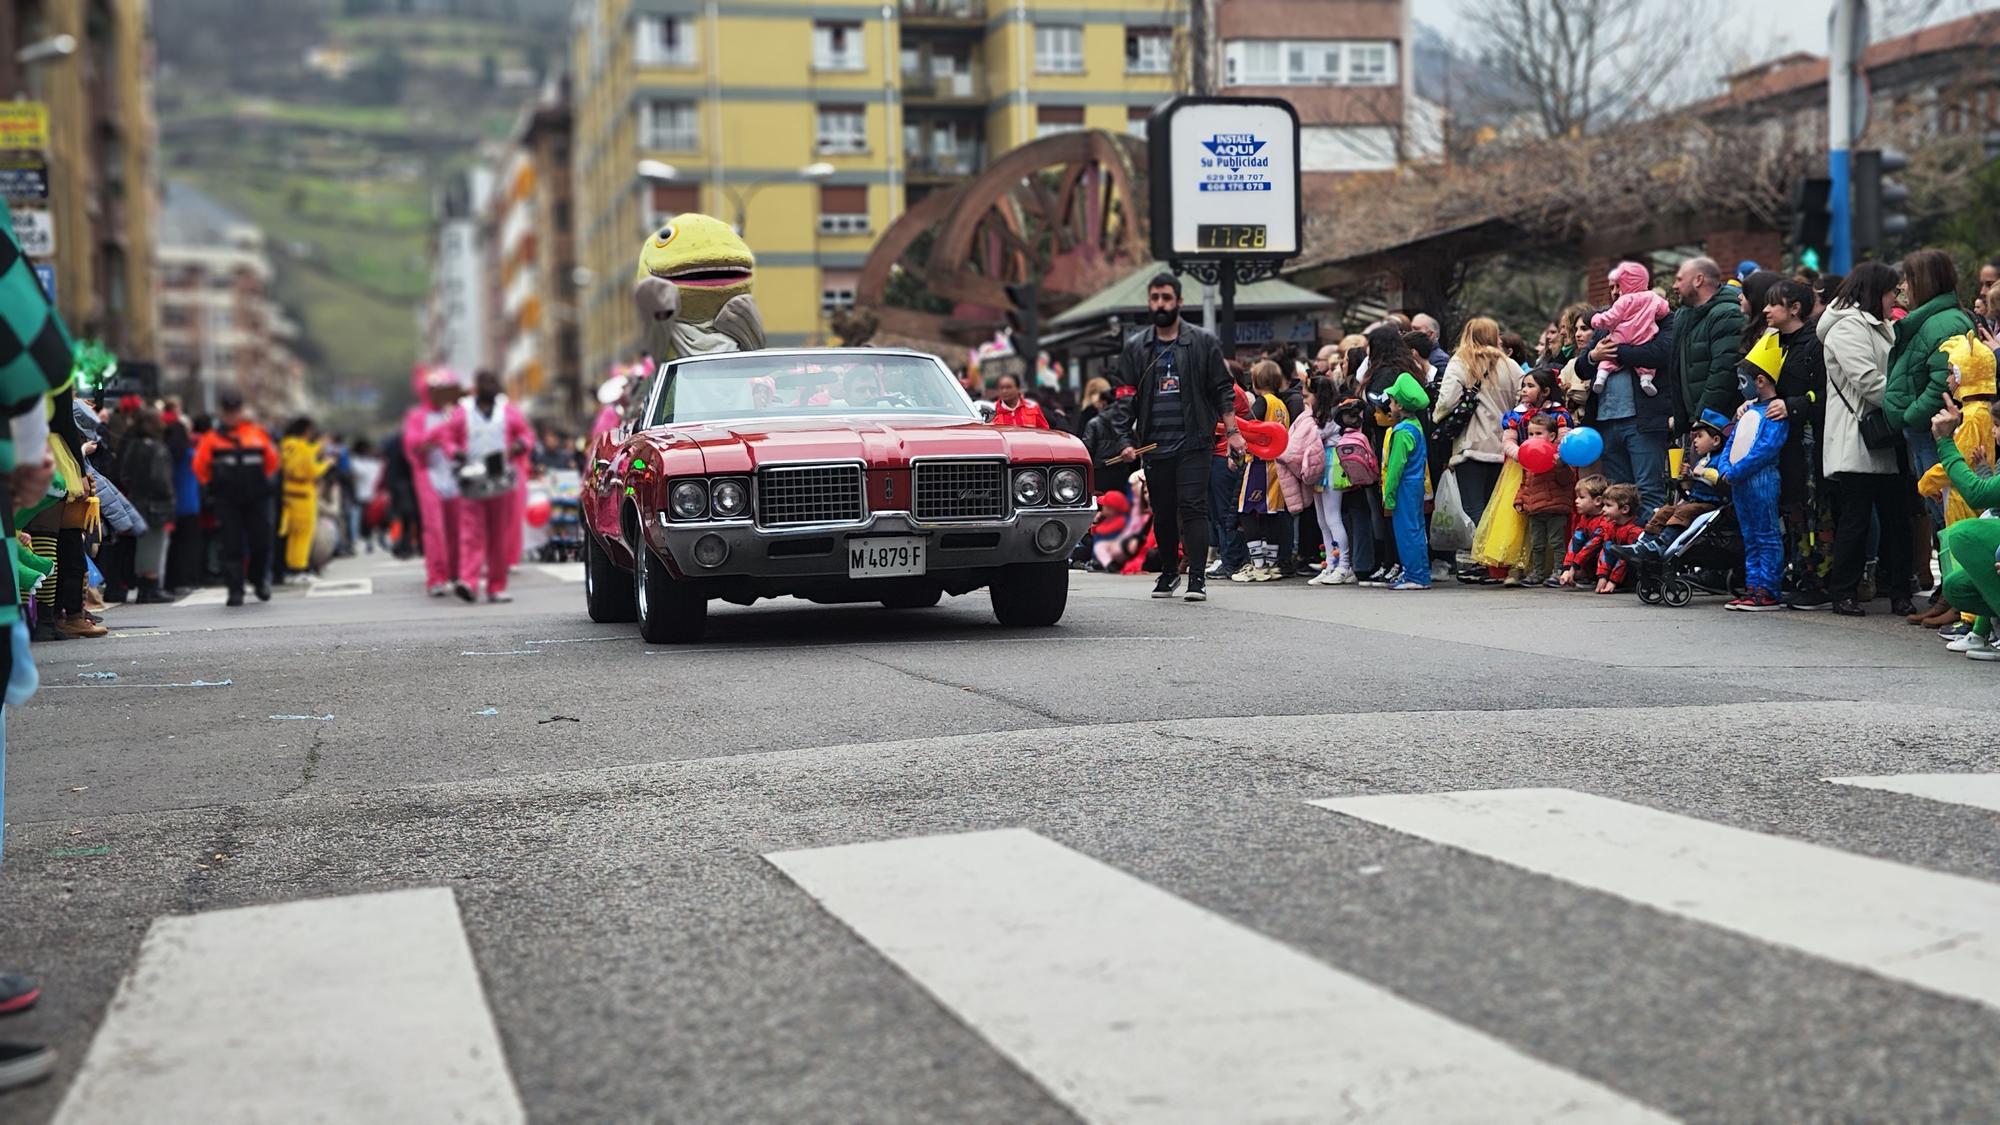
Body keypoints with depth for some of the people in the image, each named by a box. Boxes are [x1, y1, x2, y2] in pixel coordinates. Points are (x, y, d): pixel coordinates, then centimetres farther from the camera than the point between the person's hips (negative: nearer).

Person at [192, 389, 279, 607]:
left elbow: (272, 461, 17)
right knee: (232, 547, -3)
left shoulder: (257, 434, 3)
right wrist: (212, 485, 11)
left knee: (261, 544, 4)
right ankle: (235, 590, 0)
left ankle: (260, 581, 27)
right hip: (227, 502, -1)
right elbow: (200, 466, 9)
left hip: (256, 499, 1)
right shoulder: (212, 438, -1)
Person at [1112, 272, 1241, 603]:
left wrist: (1231, 431, -3)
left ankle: (1197, 577, -11)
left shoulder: (1202, 343, 5)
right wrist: (1127, 441, 2)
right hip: (1153, 445, 3)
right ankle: (1169, 573, 24)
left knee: (1193, 507, -10)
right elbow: (1125, 399, 11)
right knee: (1162, 513, 9)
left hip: (1192, 443, -3)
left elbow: (1222, 391, 5)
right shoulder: (1135, 348, 11)